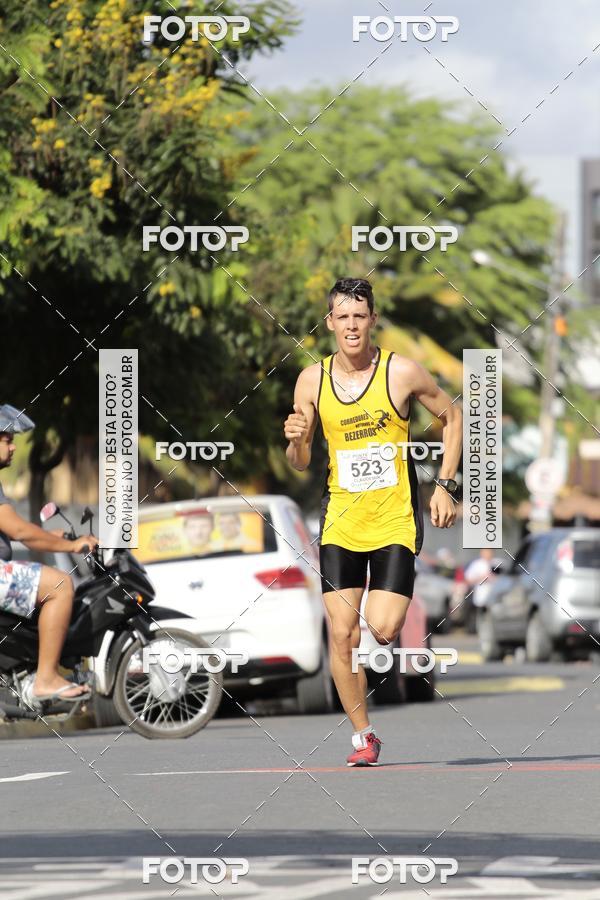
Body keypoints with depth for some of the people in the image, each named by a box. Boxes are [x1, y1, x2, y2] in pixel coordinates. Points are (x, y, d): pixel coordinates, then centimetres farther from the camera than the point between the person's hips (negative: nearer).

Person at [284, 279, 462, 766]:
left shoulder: (402, 372, -8)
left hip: (395, 520, -3)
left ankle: (398, 610, 24)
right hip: (341, 521, 3)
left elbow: (453, 416, 7)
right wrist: (296, 441, -15)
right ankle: (363, 735, 11)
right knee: (342, 636, -3)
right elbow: (300, 463, 9)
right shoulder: (312, 381, 0)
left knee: (382, 629, -14)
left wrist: (445, 485, 0)